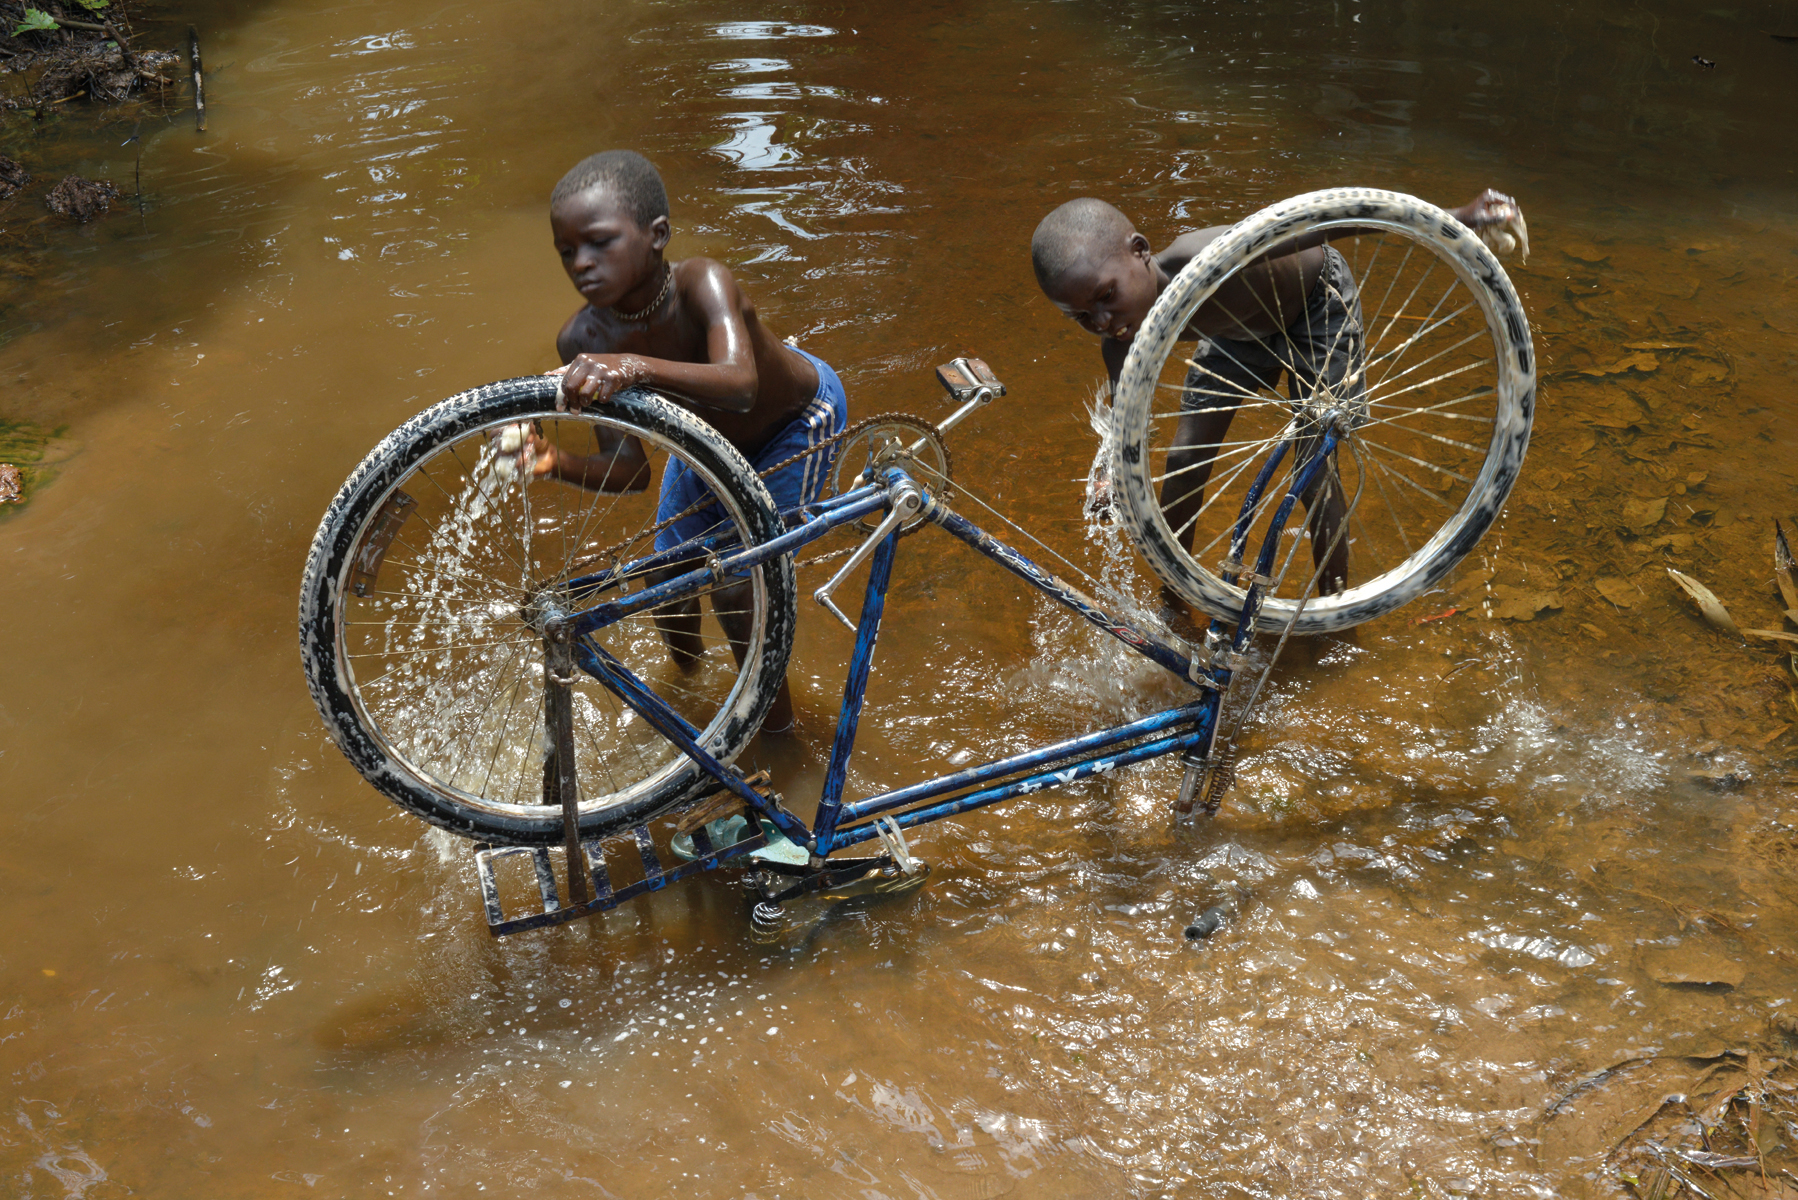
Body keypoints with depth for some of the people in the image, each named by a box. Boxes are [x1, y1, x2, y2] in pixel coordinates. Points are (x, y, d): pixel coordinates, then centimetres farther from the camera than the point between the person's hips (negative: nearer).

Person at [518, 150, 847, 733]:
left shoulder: (701, 283, -40)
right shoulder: (582, 341, -27)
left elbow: (739, 386, -59)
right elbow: (630, 471, -25)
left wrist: (639, 367, -74)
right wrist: (556, 463, -44)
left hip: (797, 422, -5)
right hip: (709, 440, 5)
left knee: (737, 590, -13)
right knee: (669, 586, 7)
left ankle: (776, 726, 12)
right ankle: (687, 680, 41)